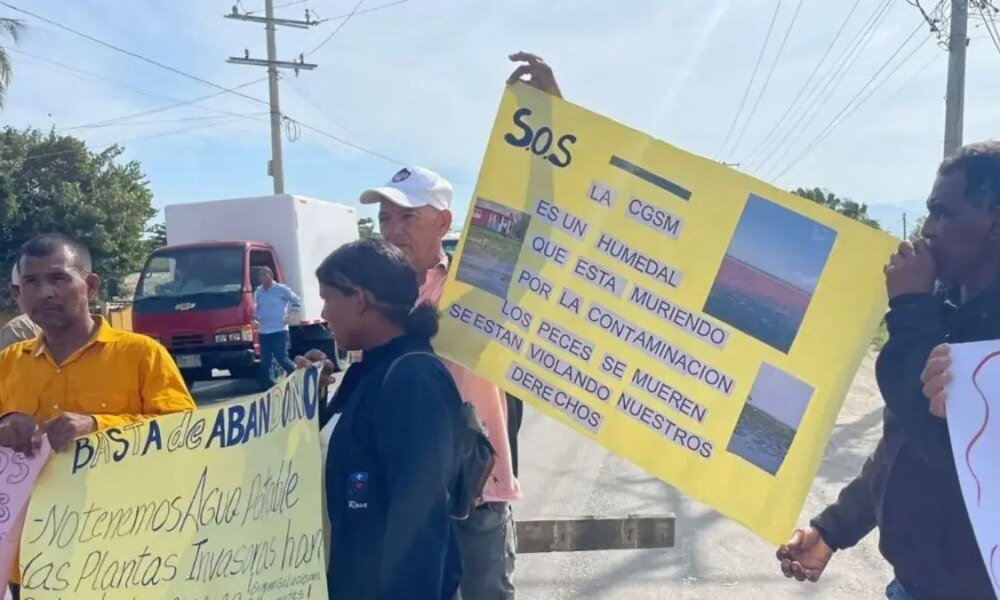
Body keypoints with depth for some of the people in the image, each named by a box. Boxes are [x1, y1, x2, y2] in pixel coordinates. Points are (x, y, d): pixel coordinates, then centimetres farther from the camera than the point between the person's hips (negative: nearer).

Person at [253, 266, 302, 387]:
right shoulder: (258, 292, 10)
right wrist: (255, 318, 2)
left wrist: (290, 315, -5)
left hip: (279, 330, -5)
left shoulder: (282, 289, -4)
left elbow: (297, 301, 2)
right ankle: (270, 385, 10)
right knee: (265, 361, 4)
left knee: (281, 358, -8)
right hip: (264, 332, 5)